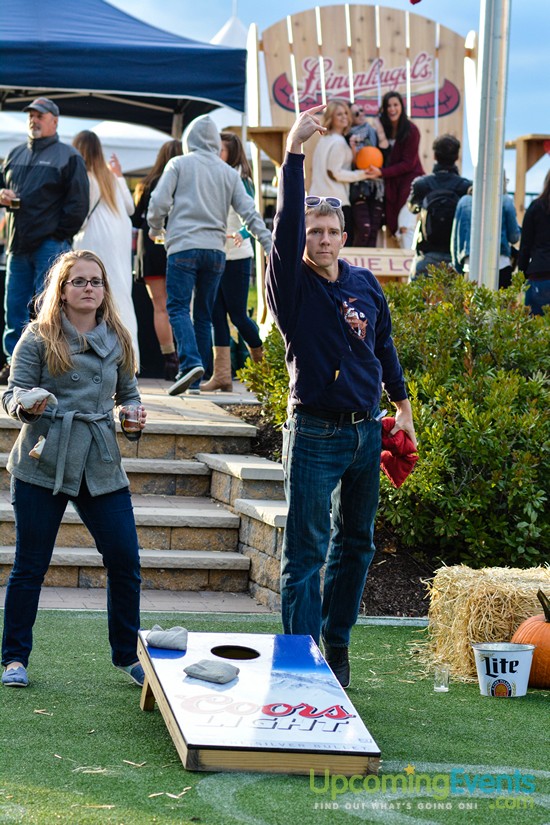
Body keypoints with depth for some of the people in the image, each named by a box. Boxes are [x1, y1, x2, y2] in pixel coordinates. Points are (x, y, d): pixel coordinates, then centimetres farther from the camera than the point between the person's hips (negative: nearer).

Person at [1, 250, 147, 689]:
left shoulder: (118, 340, 10)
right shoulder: (38, 339, 0)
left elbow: (129, 393, 22)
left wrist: (134, 417, 1)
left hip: (101, 466, 3)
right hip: (43, 462, -3)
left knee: (125, 561, 0)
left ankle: (127, 655, 16)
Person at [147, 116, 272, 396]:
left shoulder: (179, 164, 4)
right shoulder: (229, 173, 13)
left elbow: (159, 203, -1)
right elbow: (249, 212, 8)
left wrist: (155, 229, 17)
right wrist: (269, 244, 10)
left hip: (184, 246, -4)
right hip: (216, 249, 4)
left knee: (178, 307, -8)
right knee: (203, 314, 9)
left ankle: (190, 362, -30)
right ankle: (195, 381, 8)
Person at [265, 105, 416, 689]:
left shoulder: (364, 284, 7)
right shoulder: (293, 286, -8)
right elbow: (285, 223, -23)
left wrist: (402, 404, 23)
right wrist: (293, 151, -31)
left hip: (366, 432, 6)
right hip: (315, 436, -5)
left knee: (355, 544, 14)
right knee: (305, 550, -4)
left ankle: (337, 641, 28)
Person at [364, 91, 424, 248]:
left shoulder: (411, 130, -12)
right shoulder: (383, 128, 3)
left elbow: (408, 163, -13)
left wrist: (381, 172, -21)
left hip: (410, 181, -6)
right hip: (391, 185, 6)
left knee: (406, 226, -16)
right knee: (395, 228, 4)